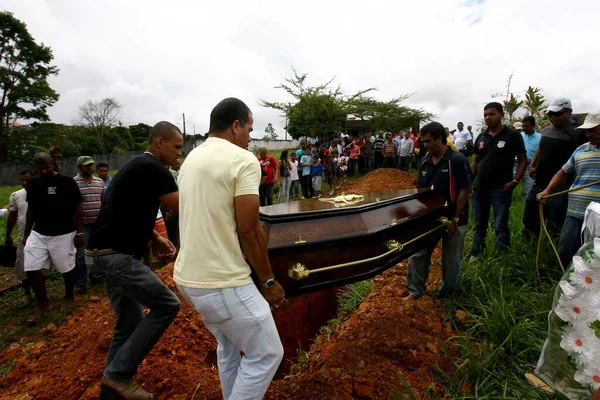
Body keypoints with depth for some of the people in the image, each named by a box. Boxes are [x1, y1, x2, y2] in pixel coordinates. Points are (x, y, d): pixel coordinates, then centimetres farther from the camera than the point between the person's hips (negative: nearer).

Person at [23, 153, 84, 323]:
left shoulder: (66, 181, -10)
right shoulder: (32, 183, 4)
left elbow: (77, 208, -7)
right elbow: (31, 209, 14)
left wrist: (80, 232, -10)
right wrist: (26, 233, 14)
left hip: (63, 234, -4)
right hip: (38, 233, 5)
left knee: (67, 268, 6)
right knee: (31, 269, 1)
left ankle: (69, 297, 31)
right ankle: (43, 303, 20)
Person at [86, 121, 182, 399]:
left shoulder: (137, 166, 16)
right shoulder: (152, 168, -16)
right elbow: (184, 209, -17)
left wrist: (156, 237, 11)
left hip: (106, 253, 10)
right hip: (115, 256, -10)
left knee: (130, 320, 15)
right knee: (167, 305, -6)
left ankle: (116, 377, 28)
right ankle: (119, 372, 5)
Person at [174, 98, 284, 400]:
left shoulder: (192, 159, 11)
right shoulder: (243, 160, -15)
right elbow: (248, 230, -17)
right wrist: (268, 280, -5)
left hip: (188, 276, 9)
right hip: (223, 283, -9)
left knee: (229, 347, 27)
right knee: (266, 354, 9)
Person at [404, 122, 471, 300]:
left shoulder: (457, 160, -14)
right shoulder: (425, 161, 3)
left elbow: (464, 191, -14)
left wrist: (455, 219, -16)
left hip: (452, 219, -5)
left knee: (451, 260, 11)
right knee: (417, 255, 7)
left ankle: (447, 294, 29)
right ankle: (415, 290, 22)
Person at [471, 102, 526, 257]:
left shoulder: (513, 135, -4)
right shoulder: (481, 137, 10)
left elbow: (523, 160, -3)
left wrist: (514, 181, -14)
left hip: (501, 190, -5)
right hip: (479, 189, 5)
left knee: (501, 227, 2)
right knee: (479, 225, 14)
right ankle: (475, 255, 25)